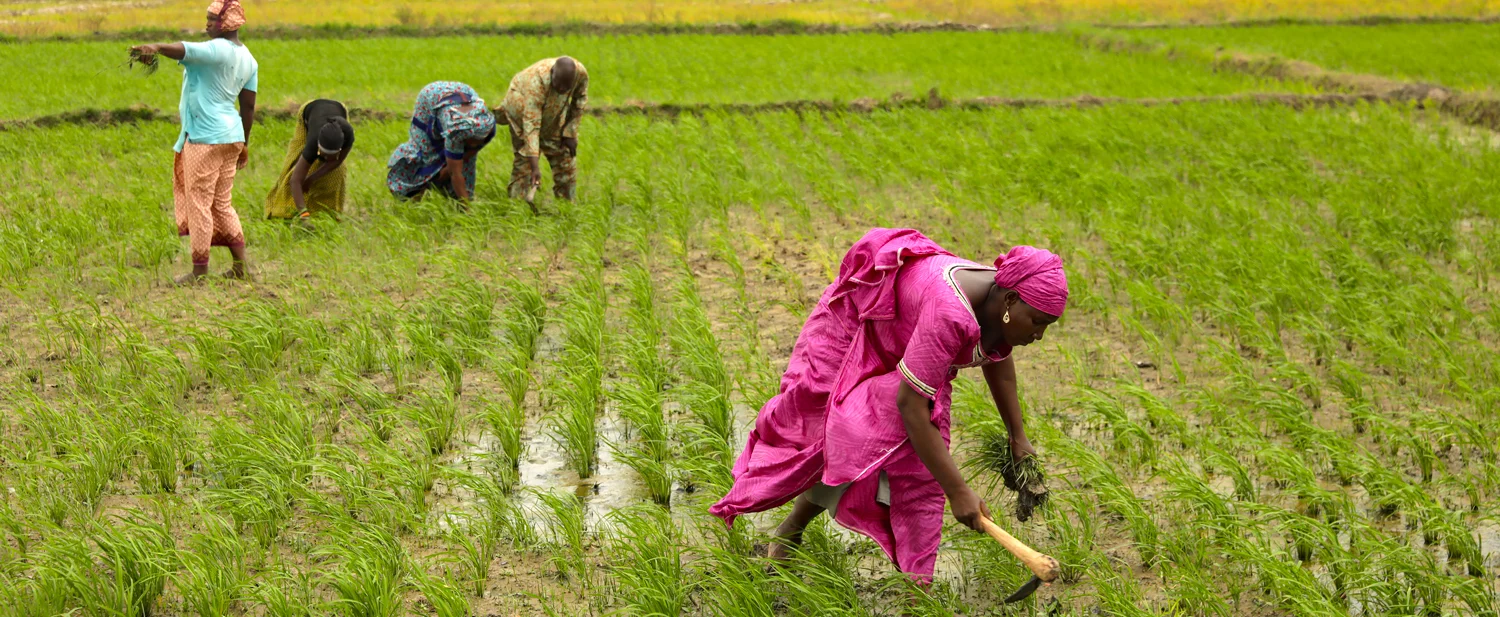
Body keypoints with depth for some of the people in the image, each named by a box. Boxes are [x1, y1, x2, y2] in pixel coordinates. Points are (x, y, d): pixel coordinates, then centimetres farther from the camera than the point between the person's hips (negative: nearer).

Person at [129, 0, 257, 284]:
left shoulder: (218, 50, -15)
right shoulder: (248, 59, 11)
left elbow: (185, 50, -35)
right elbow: (248, 106, 15)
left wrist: (156, 47, -53)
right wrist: (244, 144, 22)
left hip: (205, 138, -9)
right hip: (231, 135, 9)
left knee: (199, 204, -1)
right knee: (222, 204, 17)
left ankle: (199, 271, 4)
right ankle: (240, 265, 18)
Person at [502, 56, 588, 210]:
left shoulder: (581, 73, -30)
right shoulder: (538, 81, -44)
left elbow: (580, 100, -6)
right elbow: (531, 124, -45)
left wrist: (570, 133, -8)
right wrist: (535, 167, -50)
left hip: (555, 113, 5)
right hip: (523, 109, -5)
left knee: (565, 157, 4)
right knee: (524, 160, -12)